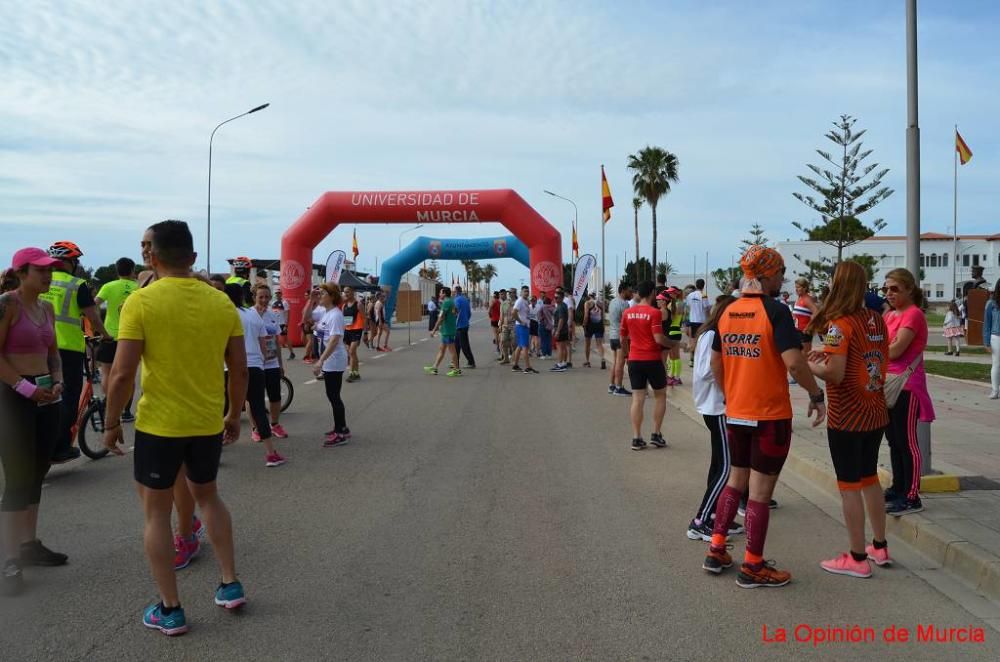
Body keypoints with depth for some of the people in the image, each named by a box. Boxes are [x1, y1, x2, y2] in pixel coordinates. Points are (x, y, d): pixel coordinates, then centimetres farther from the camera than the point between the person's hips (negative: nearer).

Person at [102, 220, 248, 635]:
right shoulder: (220, 302, -1)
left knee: (156, 513, 12)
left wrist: (111, 422, 0)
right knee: (207, 496, 25)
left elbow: (122, 374, -14)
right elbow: (239, 369, 3)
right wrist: (234, 415, 16)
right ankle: (231, 585, 26)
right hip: (208, 424, 4)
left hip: (159, 425, -4)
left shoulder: (141, 301, -12)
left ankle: (170, 610, 17)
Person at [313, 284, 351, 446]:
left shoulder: (336, 315, -20)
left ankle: (341, 433, 2)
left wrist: (320, 361, -32)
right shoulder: (325, 313, 10)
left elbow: (334, 341, -29)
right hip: (328, 361, 10)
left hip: (334, 362, -10)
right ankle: (340, 428, 27)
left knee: (334, 396, -5)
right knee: (332, 396, 16)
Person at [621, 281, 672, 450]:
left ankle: (636, 438, 4)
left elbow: (623, 339, 10)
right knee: (660, 395, 13)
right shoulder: (654, 313, -12)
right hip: (652, 360, -4)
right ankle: (656, 434, 12)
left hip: (634, 360, 4)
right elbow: (658, 338, -18)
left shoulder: (627, 313, 4)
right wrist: (672, 343, -1)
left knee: (637, 398, 5)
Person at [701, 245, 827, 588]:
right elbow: (793, 362, -23)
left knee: (736, 480, 20)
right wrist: (817, 396, -10)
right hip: (770, 415, -6)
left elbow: (716, 362, 12)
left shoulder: (728, 312, 5)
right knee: (761, 489, 3)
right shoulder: (775, 311, -14)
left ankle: (716, 551, 23)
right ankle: (753, 567, 12)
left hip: (735, 414, 6)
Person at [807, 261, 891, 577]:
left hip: (846, 418, -7)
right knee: (869, 478, 21)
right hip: (876, 413, 7)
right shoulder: (877, 320, 4)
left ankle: (857, 558, 12)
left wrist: (810, 365, -6)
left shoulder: (840, 324, -18)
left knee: (849, 486, 3)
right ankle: (879, 546, 32)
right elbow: (880, 362, 14)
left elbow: (835, 373, -24)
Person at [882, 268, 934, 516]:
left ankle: (912, 498, 2)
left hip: (907, 386, -9)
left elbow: (894, 351, -20)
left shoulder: (913, 314, -14)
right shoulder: (889, 315, 13)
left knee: (906, 441, -4)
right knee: (894, 440, 15)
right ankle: (898, 488, 26)